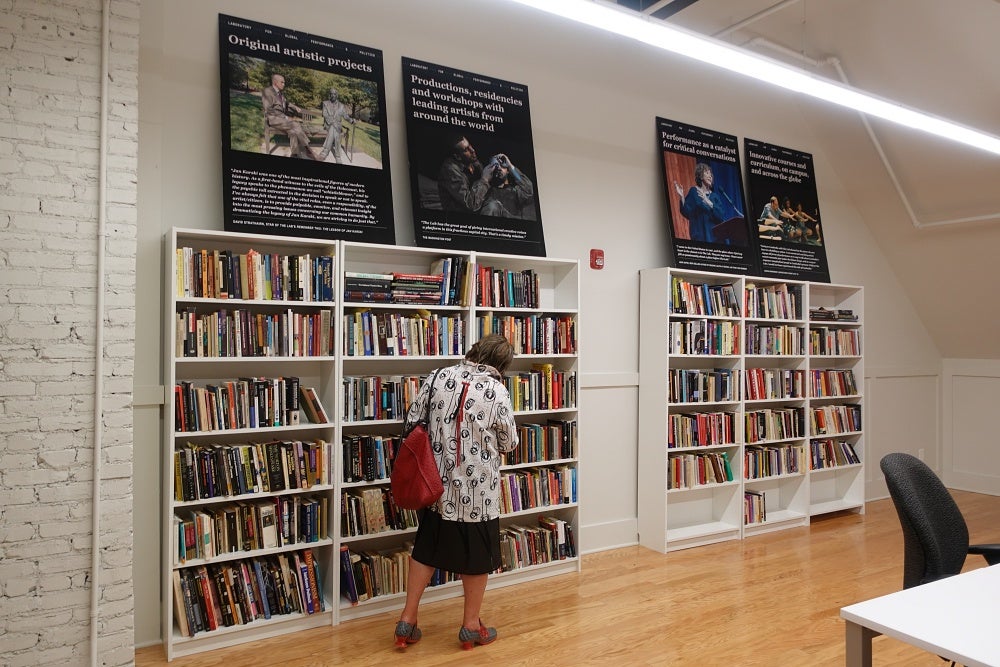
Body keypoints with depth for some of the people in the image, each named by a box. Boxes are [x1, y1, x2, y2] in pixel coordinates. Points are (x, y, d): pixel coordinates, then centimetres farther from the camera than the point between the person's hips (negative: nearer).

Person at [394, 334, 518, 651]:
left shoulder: (439, 377, -3)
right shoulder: (496, 391, -13)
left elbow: (411, 422, 0)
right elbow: (509, 443, -3)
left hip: (437, 483, 4)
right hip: (477, 489, -4)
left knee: (425, 548, 18)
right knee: (476, 556, 13)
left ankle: (408, 619, 25)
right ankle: (471, 625, 26)